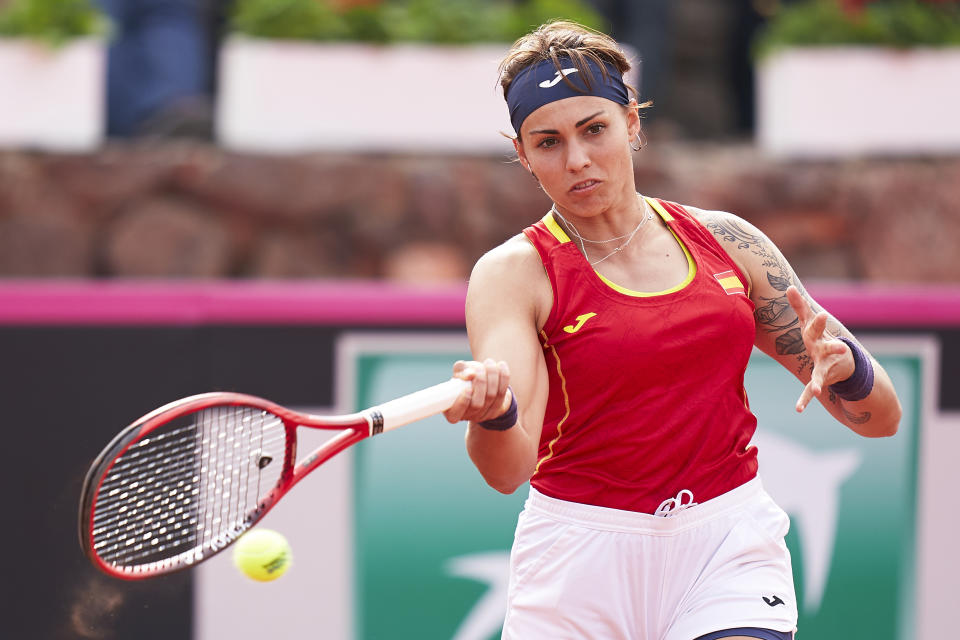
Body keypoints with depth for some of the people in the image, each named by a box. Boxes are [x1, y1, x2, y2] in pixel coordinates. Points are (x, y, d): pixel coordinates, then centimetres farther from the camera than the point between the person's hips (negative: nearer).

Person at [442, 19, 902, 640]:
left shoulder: (727, 241, 6)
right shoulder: (514, 272, -4)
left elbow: (881, 418, 7)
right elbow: (509, 468, -20)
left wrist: (844, 366, -15)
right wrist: (493, 414, -42)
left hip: (730, 547, 1)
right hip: (581, 560, -1)